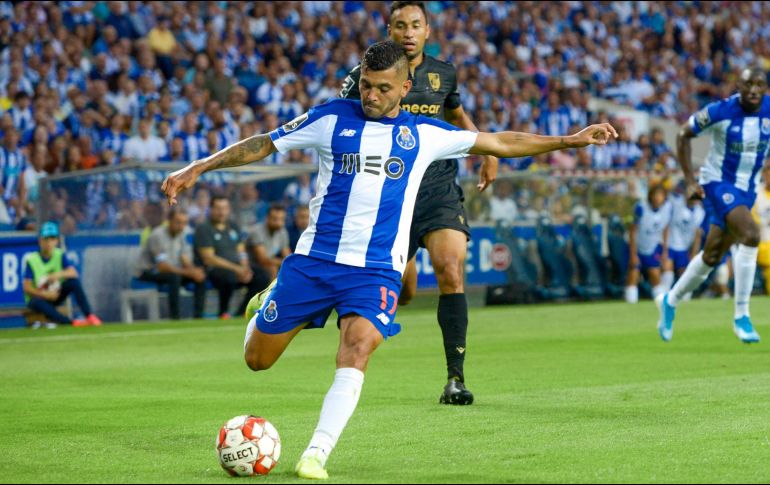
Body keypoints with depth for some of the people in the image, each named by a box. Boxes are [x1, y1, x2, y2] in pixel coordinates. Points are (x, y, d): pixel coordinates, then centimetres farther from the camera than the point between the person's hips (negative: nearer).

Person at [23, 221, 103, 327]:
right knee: (37, 303, -39)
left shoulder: (60, 255, -2)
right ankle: (71, 322, -47)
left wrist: (59, 274, -35)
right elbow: (27, 288, -15)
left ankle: (89, 316, -29)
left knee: (73, 281, -23)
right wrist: (45, 294, -29)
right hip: (39, 297, -3)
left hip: (56, 295, 3)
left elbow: (73, 273, -16)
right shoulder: (32, 260, -11)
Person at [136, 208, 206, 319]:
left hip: (170, 270, 8)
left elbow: (185, 260, 2)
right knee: (175, 276, -37)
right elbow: (162, 266, -28)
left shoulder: (181, 233, 4)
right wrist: (187, 272, -35)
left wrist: (193, 270, -22)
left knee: (201, 276, -10)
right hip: (148, 272, -8)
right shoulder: (158, 235, -21)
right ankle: (174, 318, -33)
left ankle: (198, 316, -14)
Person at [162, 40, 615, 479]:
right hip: (314, 259, 1)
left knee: (356, 352, -26)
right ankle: (270, 302, 42)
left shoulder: (424, 134, 6)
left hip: (377, 270, -1)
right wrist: (197, 168, 2)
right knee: (257, 359, 6)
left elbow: (500, 142, 13)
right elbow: (263, 144, 7)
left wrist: (568, 140, 9)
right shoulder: (332, 118, 3)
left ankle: (317, 454, -24)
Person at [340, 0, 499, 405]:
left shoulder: (444, 74, 8)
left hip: (440, 189, 2)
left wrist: (487, 151, 13)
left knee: (451, 270, -20)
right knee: (400, 292, 3)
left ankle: (455, 378, -15)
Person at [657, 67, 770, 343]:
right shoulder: (720, 112, -18)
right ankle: (741, 316, -20)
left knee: (713, 256, 15)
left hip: (747, 190, 5)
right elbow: (684, 134, -5)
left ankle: (670, 302, 38)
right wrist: (690, 181, -9)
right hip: (717, 184, -5)